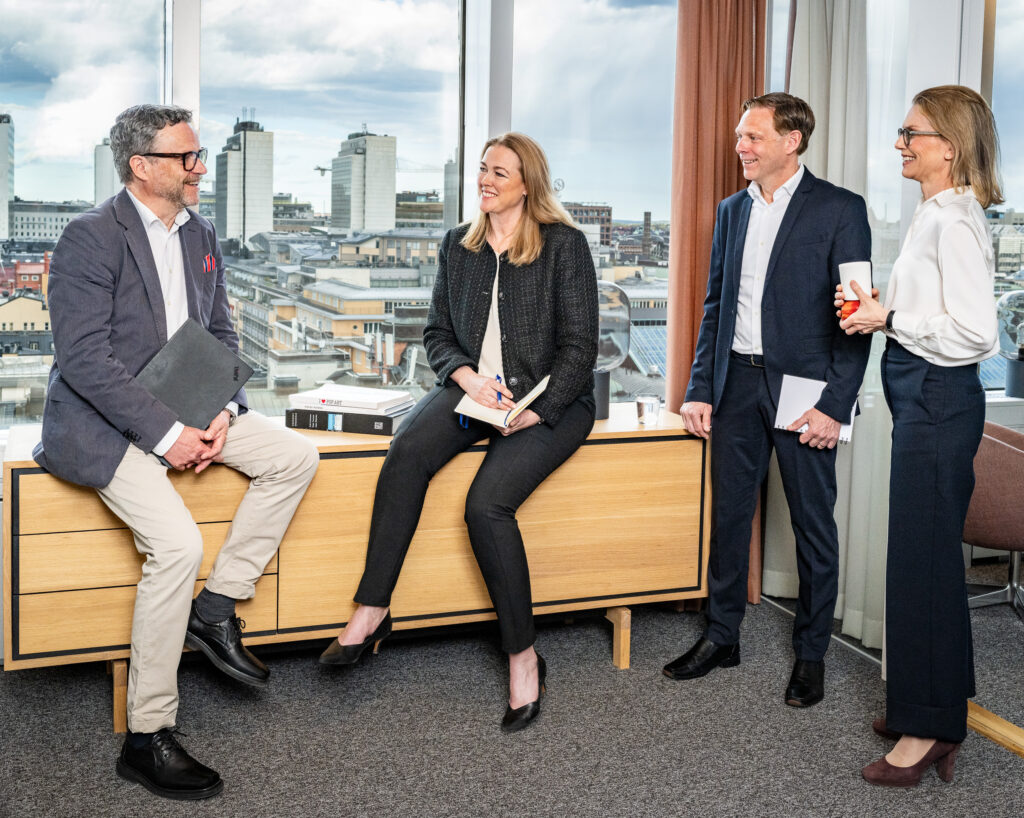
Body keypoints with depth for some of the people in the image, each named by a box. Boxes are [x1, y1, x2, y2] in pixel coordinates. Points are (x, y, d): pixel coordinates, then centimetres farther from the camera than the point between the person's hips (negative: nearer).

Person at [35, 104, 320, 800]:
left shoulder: (201, 234, 9)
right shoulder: (91, 237, -15)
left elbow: (222, 334, 13)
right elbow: (85, 358, -21)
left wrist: (221, 411, -6)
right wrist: (166, 433, -24)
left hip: (182, 406, 8)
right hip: (102, 421, -8)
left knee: (295, 455, -6)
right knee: (177, 542, -25)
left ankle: (216, 609, 1)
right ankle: (147, 738, -12)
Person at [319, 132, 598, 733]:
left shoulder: (564, 244, -2)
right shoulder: (458, 245, 13)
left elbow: (580, 345, -5)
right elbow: (438, 333, 13)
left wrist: (535, 413, -16)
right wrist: (469, 377, -9)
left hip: (552, 399, -4)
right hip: (473, 389, 4)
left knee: (486, 502, -28)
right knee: (407, 451, -28)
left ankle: (524, 655, -11)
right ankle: (372, 611, -24)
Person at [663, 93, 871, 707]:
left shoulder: (840, 209, -6)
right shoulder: (733, 211, 11)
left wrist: (835, 404, -15)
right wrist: (700, 389, 6)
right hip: (739, 382, 5)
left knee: (814, 524, 6)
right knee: (729, 513, 11)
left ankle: (812, 653, 19)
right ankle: (722, 637, 25)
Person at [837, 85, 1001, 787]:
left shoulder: (954, 222, -16)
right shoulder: (934, 215, 14)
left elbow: (975, 331, -22)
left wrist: (890, 317, -16)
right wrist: (877, 307, 7)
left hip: (938, 400, -10)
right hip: (923, 399, 10)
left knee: (921, 556, -2)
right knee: (929, 553, 15)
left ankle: (928, 728, 10)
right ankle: (930, 709, 28)